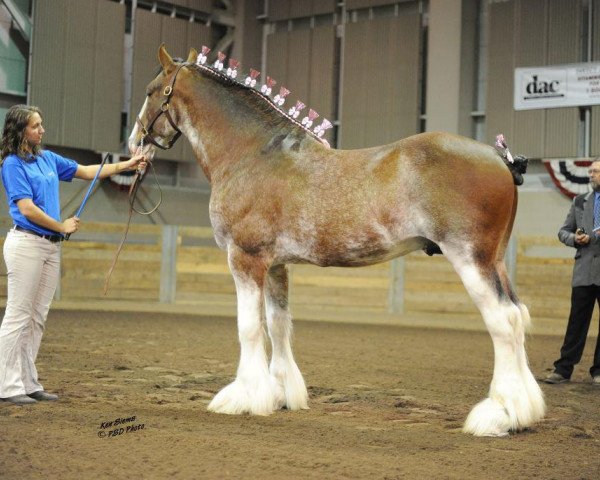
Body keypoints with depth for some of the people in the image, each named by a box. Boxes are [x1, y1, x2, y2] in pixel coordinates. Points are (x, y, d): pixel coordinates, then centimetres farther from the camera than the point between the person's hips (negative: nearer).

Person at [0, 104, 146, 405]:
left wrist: (126, 165, 16)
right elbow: (27, 209, -14)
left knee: (37, 318, 9)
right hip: (26, 243, -8)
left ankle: (28, 383, 15)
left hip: (51, 245, 8)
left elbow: (86, 172, 20)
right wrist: (62, 226, -5)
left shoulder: (48, 159, 13)